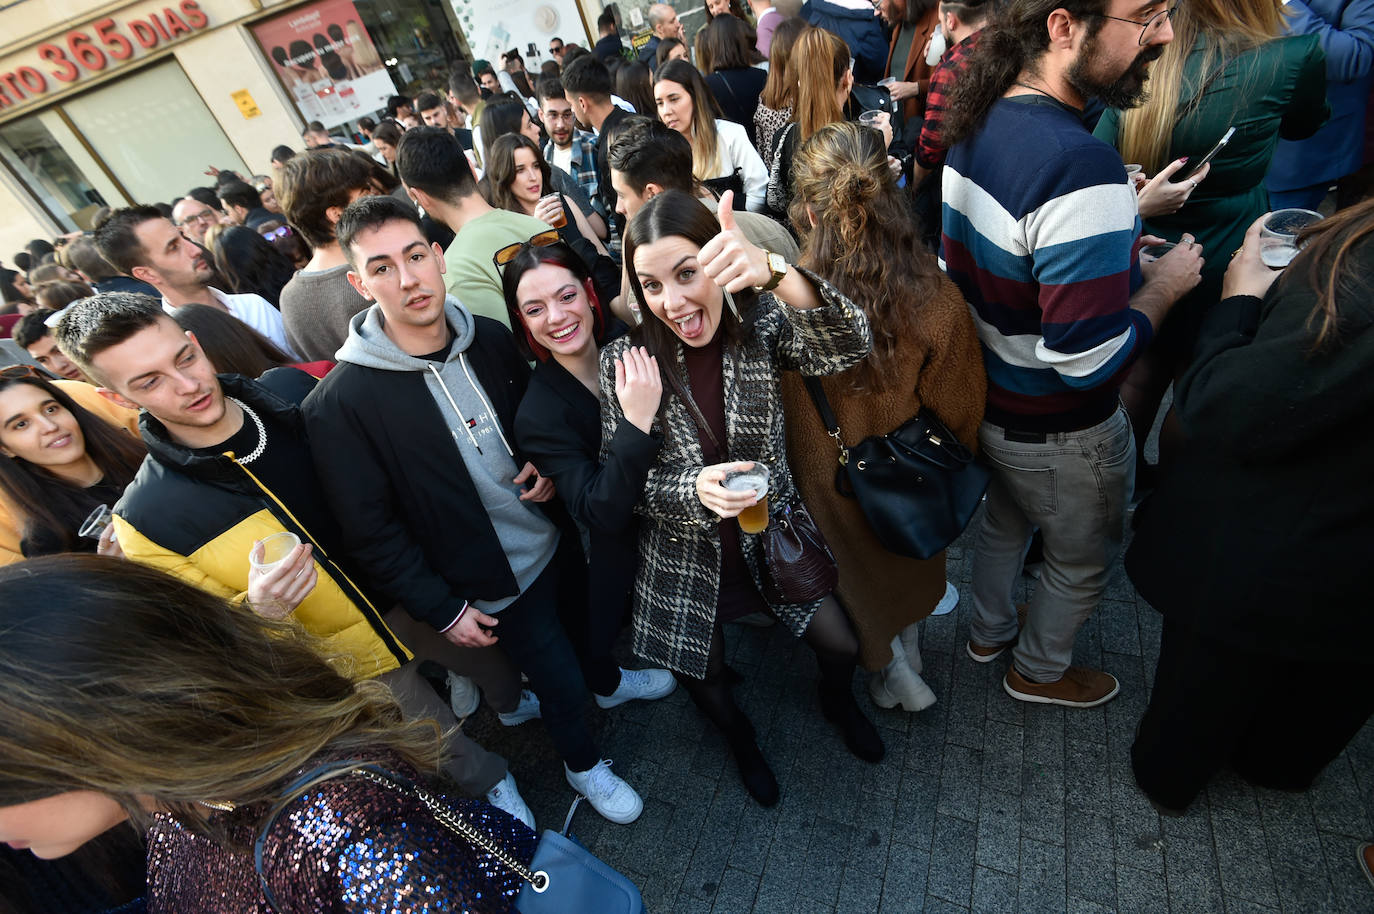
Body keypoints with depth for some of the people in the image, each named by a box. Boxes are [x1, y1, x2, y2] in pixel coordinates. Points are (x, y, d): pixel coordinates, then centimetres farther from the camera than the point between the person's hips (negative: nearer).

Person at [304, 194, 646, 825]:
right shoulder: (340, 403, -24)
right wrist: (442, 609, -13)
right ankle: (583, 763, 44)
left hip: (559, 535, 5)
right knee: (559, 682, 11)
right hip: (496, 584, -5)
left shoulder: (490, 338, -8)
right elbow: (370, 532, -17)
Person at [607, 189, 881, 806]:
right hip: (685, 556, 0)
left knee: (841, 645, 13)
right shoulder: (625, 360, -18)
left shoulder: (760, 324, -16)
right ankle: (741, 741, 59)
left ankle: (838, 703, 55)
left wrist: (774, 272, -53)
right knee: (703, 675, 20)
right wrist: (694, 489, -35)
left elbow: (846, 346, -35)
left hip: (772, 534, 1)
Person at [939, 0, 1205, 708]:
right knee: (1084, 560, 20)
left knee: (1004, 519, 30)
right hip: (1059, 433, -7)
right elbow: (1088, 358, -31)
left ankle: (988, 632, 54)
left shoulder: (981, 120, -3)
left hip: (985, 397, 8)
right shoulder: (1080, 166, -32)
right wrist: (1164, 282, -14)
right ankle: (1039, 670, 45)